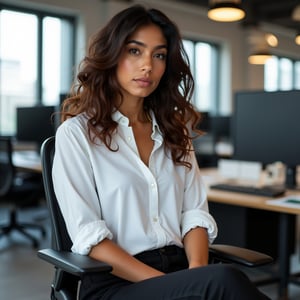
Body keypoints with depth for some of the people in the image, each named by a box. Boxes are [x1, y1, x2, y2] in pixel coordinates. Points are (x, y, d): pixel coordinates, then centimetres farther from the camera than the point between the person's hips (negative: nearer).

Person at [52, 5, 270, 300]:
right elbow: (88, 235, -9)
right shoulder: (77, 132, -1)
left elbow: (195, 213, 9)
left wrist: (197, 273, -12)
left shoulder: (174, 130, 17)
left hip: (180, 271, 5)